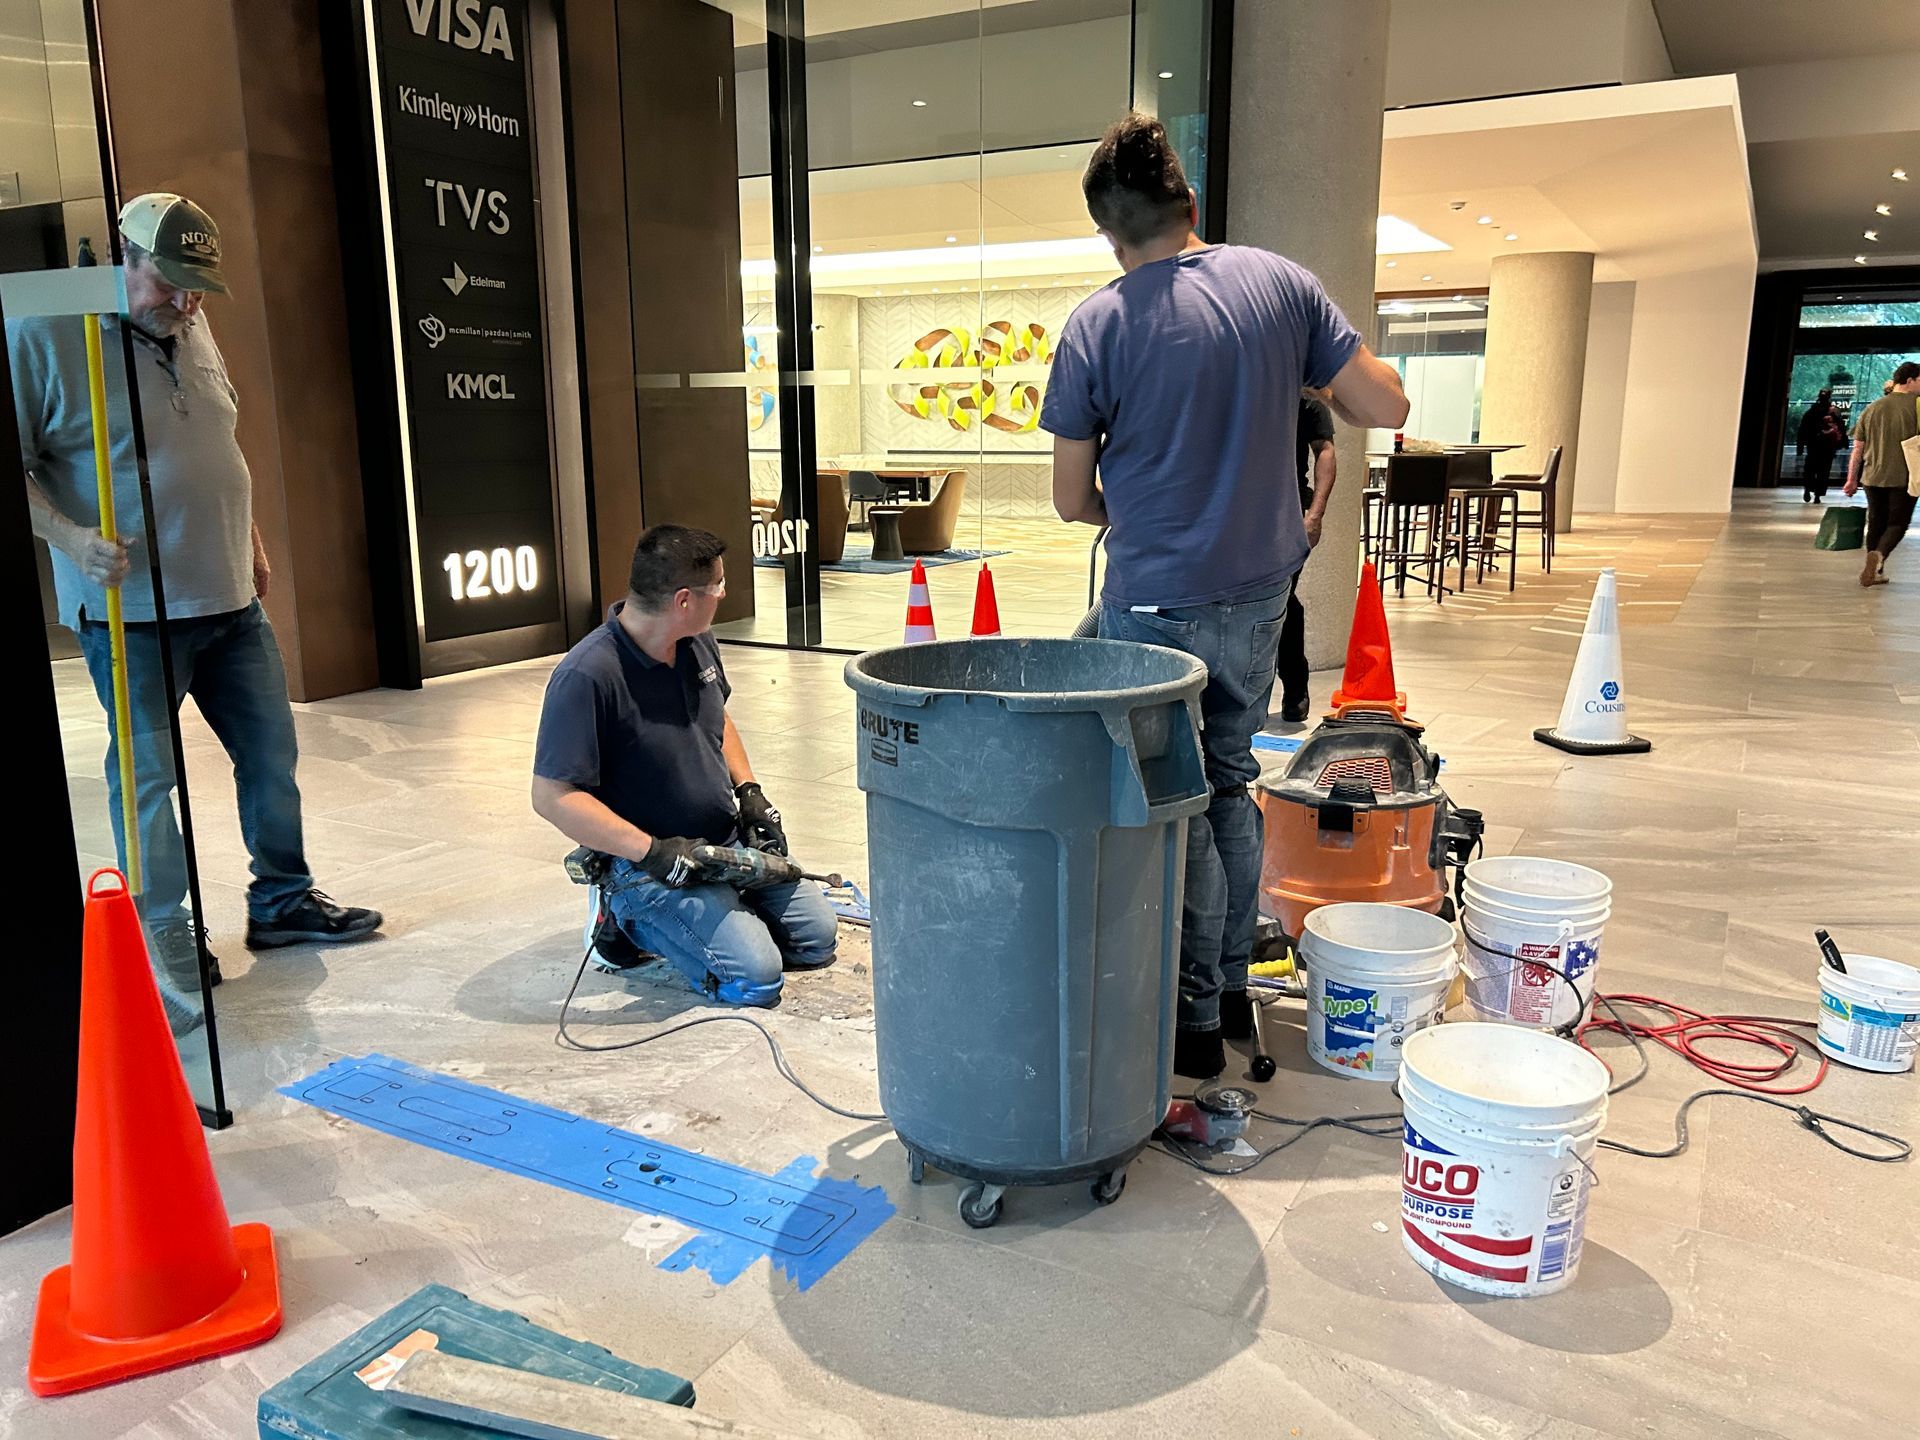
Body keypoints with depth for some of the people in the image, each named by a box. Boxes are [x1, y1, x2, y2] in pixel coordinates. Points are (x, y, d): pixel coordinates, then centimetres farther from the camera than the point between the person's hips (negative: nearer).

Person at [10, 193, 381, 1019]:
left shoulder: (192, 330, 11)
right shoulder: (40, 338, -10)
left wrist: (251, 542, 20)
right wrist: (72, 538, -24)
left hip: (230, 600, 7)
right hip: (131, 612, -7)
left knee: (271, 753, 11)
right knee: (148, 773, 2)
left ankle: (282, 902, 26)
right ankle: (162, 931, 17)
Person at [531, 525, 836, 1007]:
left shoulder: (698, 641, 1)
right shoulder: (586, 677, -25)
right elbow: (552, 796, -24)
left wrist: (748, 788, 5)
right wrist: (651, 851, -27)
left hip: (729, 841, 8)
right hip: (649, 867, -8)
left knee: (816, 936, 5)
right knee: (754, 975, -19)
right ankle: (633, 922, 2)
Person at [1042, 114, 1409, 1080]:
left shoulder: (1097, 326, -11)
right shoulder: (1281, 283, -1)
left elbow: (1072, 499, -5)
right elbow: (1386, 406, 0)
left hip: (1156, 601, -5)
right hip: (1260, 590, 5)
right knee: (1230, 783, 19)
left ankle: (1193, 1022, 16)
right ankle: (1231, 988, 31)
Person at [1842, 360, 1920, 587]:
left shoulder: (1871, 408, 8)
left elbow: (1858, 449, 8)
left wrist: (1852, 479, 13)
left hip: (1873, 477, 4)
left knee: (1876, 523, 14)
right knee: (1898, 523, 5)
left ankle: (1875, 572, 15)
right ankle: (1879, 555, -23)